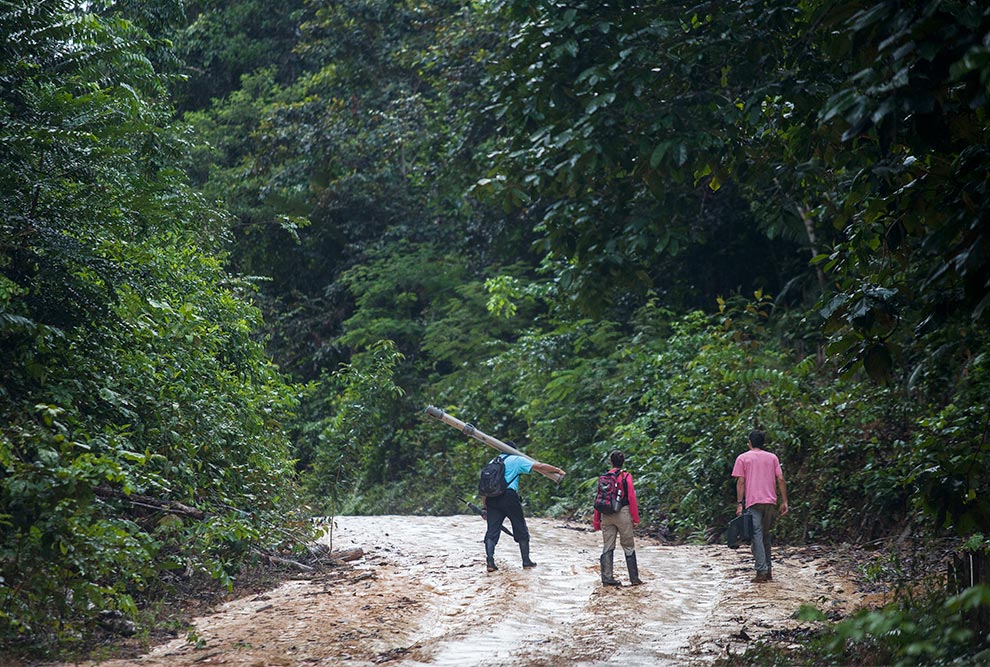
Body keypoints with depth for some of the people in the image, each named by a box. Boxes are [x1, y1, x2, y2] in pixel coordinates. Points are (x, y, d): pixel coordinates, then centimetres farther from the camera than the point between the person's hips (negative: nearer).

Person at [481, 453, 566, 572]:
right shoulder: (516, 460, 8)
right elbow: (539, 467, 3)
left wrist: (484, 507, 15)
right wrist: (558, 471, 15)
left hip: (492, 499, 4)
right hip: (508, 496, -4)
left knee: (492, 532, 1)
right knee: (521, 530, 10)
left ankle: (490, 562, -13)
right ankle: (526, 561, 16)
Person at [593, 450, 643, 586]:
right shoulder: (626, 477, -3)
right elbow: (631, 498, -7)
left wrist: (596, 521, 12)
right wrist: (636, 518, -3)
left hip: (606, 514, 3)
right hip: (622, 513, -3)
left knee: (607, 547, 6)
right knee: (628, 547, 5)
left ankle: (607, 578, 2)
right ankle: (634, 578, 7)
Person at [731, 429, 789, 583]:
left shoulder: (743, 458, 4)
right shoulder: (772, 457, 13)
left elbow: (740, 482, -4)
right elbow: (781, 480, 6)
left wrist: (739, 504, -5)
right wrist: (784, 501, 8)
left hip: (753, 502, -4)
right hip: (770, 501, 4)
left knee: (757, 535, -5)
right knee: (766, 535, 15)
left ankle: (762, 571, -13)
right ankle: (768, 570, 15)